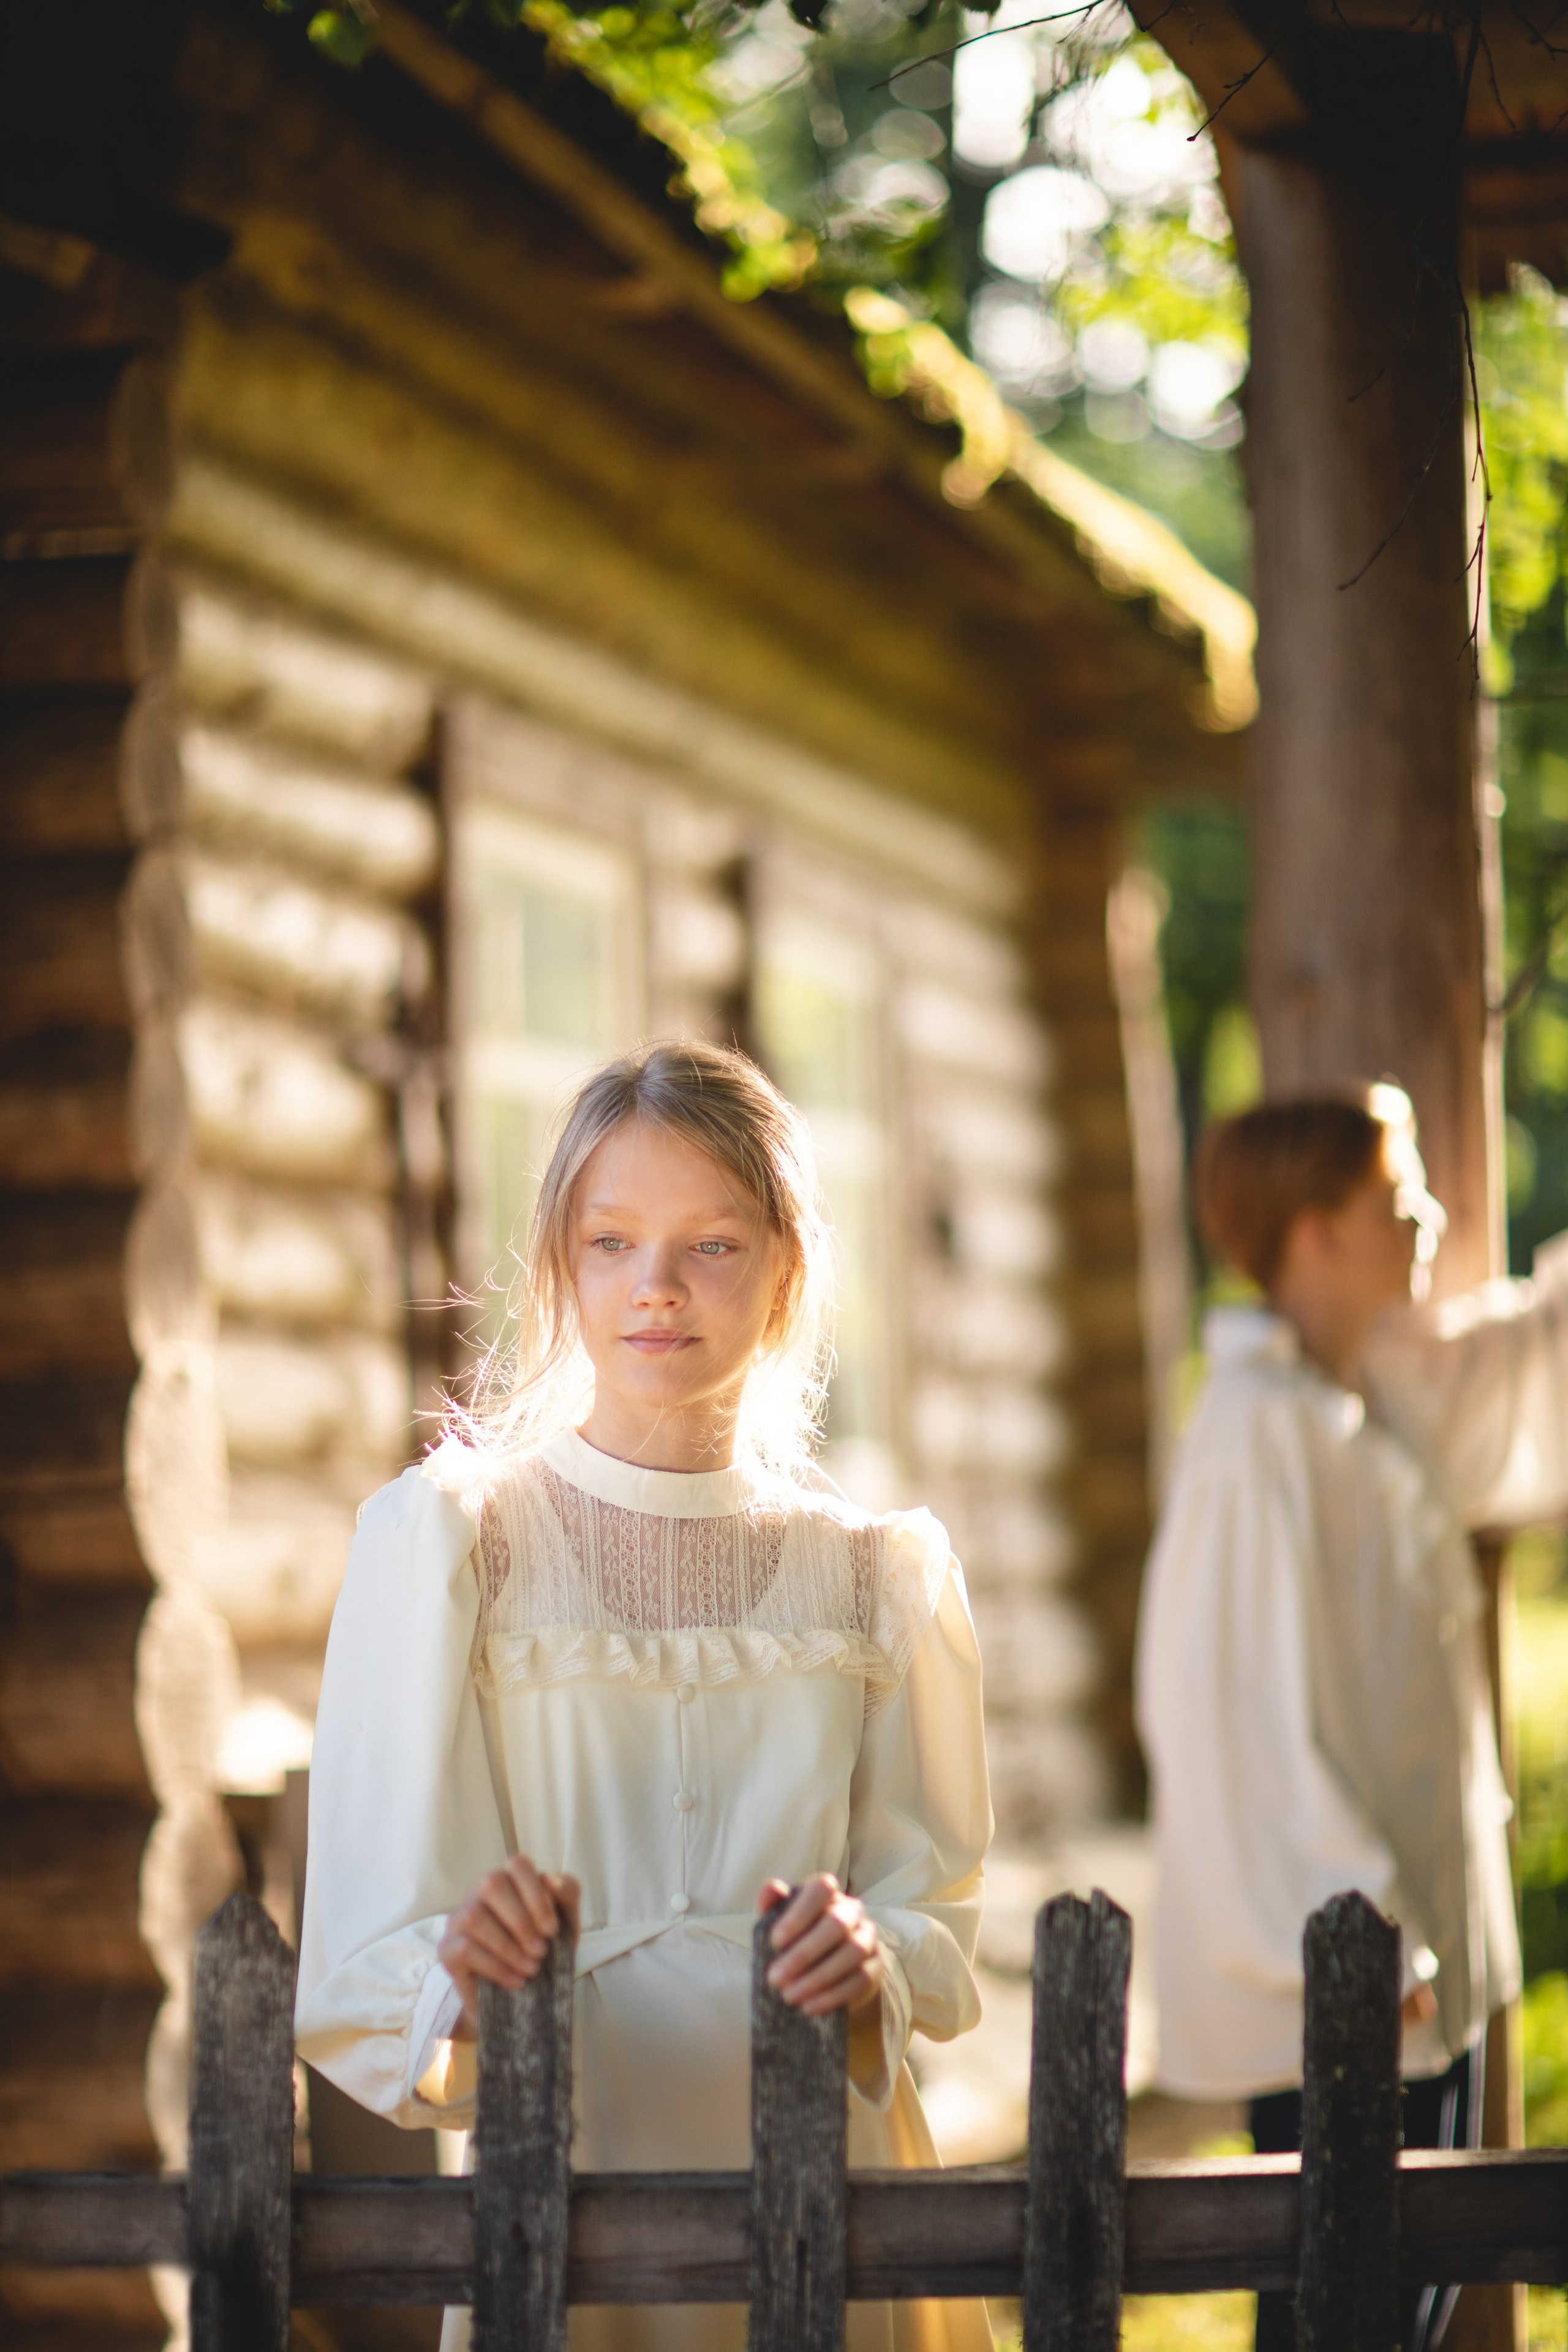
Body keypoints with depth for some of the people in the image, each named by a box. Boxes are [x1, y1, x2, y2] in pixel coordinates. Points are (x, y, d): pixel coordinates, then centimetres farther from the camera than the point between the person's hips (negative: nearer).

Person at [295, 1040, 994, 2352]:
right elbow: (370, 1948, -5)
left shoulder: (874, 1570, 8)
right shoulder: (448, 1538, -2)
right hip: (564, 2182, -3)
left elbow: (938, 1909, 7)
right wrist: (465, 1972, -26)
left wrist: (871, 1957, -14)